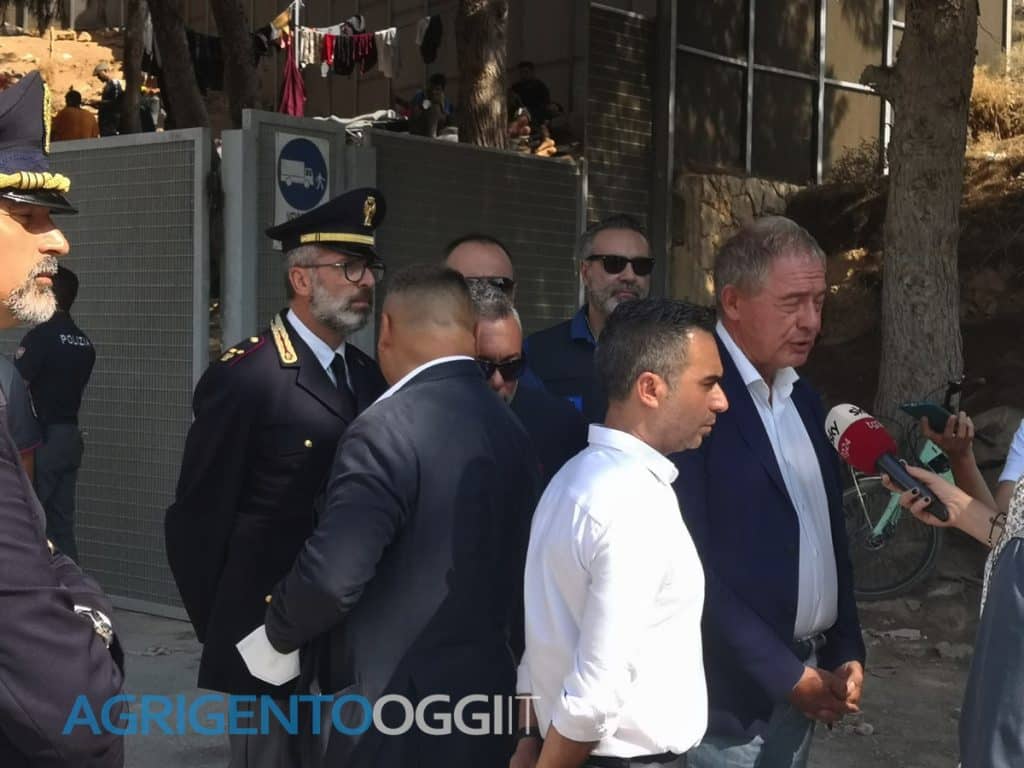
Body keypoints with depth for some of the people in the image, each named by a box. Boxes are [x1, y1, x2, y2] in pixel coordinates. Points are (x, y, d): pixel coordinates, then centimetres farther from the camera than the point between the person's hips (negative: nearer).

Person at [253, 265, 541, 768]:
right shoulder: (509, 428, 4)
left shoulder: (389, 429, -19)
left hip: (397, 713, -7)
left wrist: (281, 630, -5)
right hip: (488, 698, 8)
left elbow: (331, 576, -23)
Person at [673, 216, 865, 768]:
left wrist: (846, 653, 7)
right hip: (734, 691, -7)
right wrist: (786, 672, -14)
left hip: (806, 677, 7)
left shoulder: (802, 397, 11)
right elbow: (688, 564, -20)